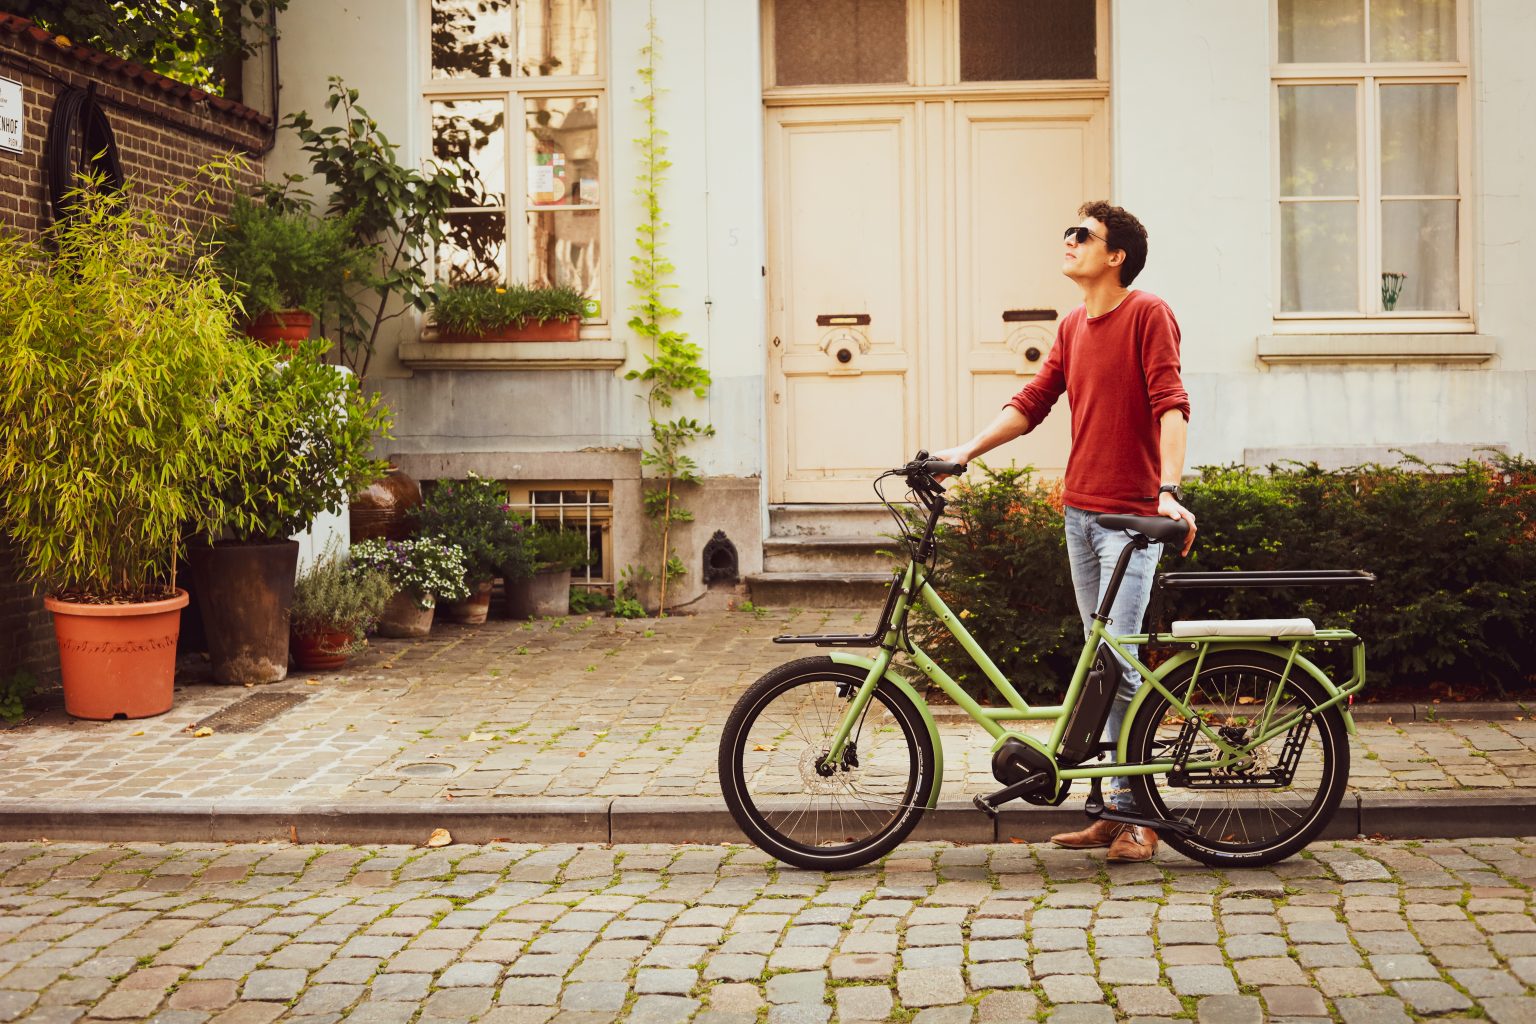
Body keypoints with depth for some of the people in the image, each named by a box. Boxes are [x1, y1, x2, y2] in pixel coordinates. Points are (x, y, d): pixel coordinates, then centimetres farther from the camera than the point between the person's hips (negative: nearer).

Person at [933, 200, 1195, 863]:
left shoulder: (1147, 314, -7)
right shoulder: (1073, 327, 16)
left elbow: (1170, 405, -17)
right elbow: (1031, 403, 17)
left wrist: (1170, 492, -28)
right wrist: (967, 450, 7)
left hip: (1131, 515, -8)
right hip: (1079, 509, 8)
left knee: (1118, 659, -12)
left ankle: (1138, 815, -2)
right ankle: (1117, 812, 16)